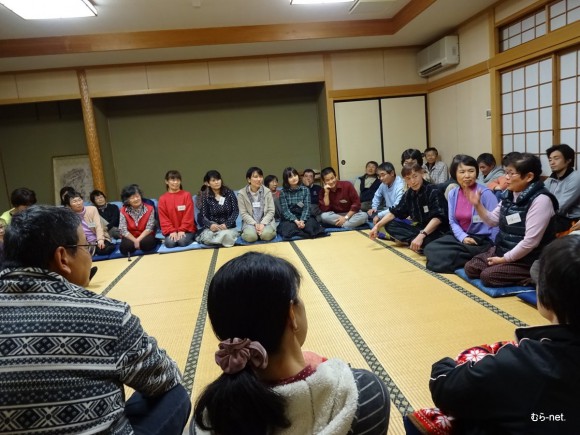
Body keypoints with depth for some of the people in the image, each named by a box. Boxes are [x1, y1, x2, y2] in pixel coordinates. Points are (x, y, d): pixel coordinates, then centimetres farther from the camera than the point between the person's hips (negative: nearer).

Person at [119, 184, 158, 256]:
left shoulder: (149, 209, -5)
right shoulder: (123, 211, -4)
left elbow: (149, 228, -10)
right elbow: (123, 230, -10)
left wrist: (138, 240, -21)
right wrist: (135, 241, -21)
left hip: (145, 236, -1)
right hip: (130, 237, 1)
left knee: (147, 242, -36)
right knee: (125, 247, -31)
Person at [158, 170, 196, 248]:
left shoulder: (186, 195, 0)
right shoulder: (162, 198, 5)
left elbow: (188, 215, -4)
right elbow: (163, 219, 1)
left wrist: (182, 230, -13)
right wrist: (171, 231, -12)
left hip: (186, 229, -1)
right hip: (171, 230, 1)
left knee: (182, 241, -29)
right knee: (170, 243, -27)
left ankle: (191, 239, 3)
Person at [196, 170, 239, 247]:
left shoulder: (229, 192, 2)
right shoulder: (205, 196, 1)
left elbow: (236, 211, -2)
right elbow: (203, 216, -4)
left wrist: (227, 224, -19)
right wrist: (210, 225, -27)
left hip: (228, 227, 0)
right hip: (212, 227, 0)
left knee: (226, 235, -33)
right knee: (207, 238, -32)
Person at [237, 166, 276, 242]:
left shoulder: (267, 191, 1)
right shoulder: (242, 194, -3)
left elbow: (271, 211, -1)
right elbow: (243, 213, -4)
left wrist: (263, 223, -17)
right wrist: (255, 224, -18)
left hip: (266, 221, 1)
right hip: (250, 222, -1)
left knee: (266, 235, -30)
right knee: (250, 236, -31)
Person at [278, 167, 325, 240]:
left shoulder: (305, 190, 4)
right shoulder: (283, 192, 0)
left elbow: (307, 208, -5)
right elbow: (285, 210, -8)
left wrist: (302, 220, -24)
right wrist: (296, 221, -25)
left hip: (303, 218, 1)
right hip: (289, 219, -1)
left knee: (311, 224, -33)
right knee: (289, 227, -36)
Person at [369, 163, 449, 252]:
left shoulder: (433, 191, -17)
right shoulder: (409, 193, 2)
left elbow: (438, 217, -28)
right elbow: (395, 212, 9)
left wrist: (421, 235, -40)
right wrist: (377, 225, -2)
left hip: (437, 230, -7)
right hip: (419, 227, 7)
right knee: (389, 225, -6)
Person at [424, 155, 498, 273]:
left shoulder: (485, 193, -14)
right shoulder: (452, 194, 4)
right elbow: (453, 221, 5)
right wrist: (463, 237, -14)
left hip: (483, 240, -6)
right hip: (461, 236, 7)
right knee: (430, 249, -11)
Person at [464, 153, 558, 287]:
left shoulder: (540, 200, -22)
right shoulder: (509, 194, 3)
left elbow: (530, 241, -25)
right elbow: (492, 221, 12)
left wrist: (504, 259, -17)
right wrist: (478, 205, -6)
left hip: (528, 260, -8)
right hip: (502, 250, 8)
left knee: (487, 276, -22)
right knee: (470, 268, -2)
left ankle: (530, 278, -4)